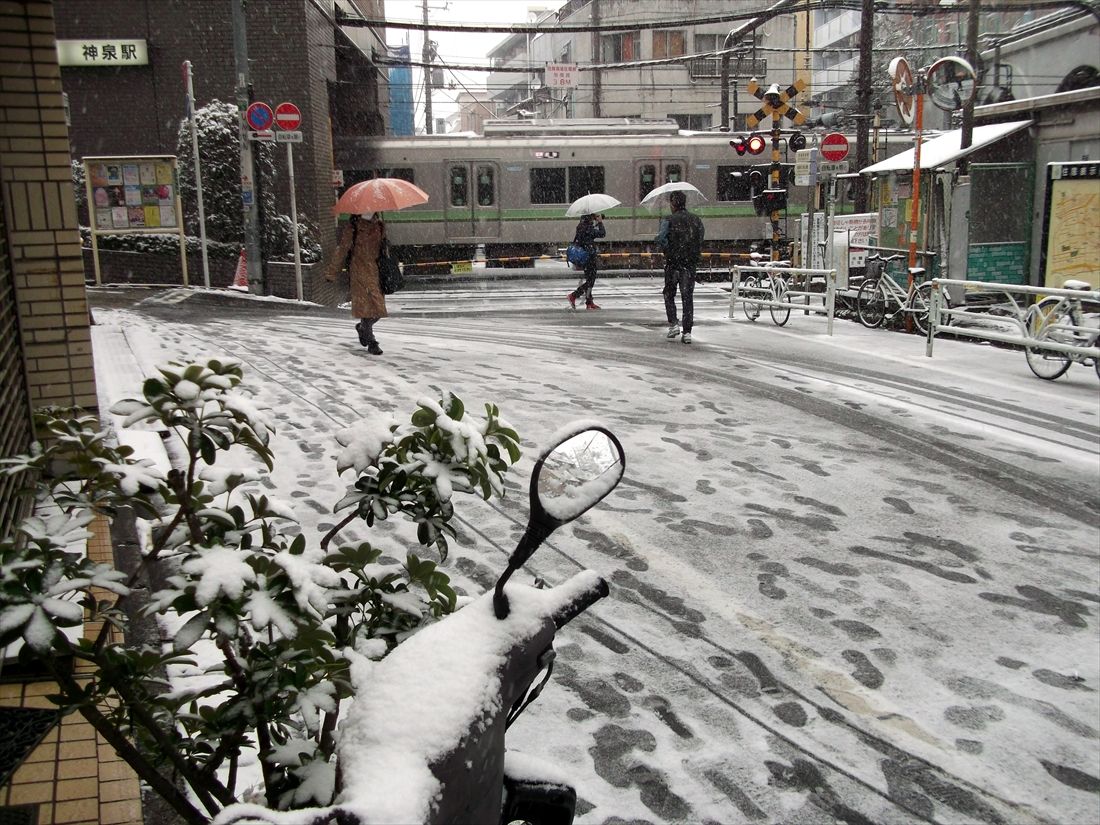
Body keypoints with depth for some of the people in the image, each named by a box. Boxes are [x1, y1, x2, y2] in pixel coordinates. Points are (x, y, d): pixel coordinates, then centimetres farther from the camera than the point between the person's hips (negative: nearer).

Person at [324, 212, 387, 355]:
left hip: (377, 271, 5)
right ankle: (371, 343, 3)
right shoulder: (353, 227, -4)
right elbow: (342, 249, -5)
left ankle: (362, 327, 34)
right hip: (360, 272, -5)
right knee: (367, 305, -8)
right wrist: (332, 272, -4)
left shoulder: (379, 226, 10)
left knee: (378, 306, 5)